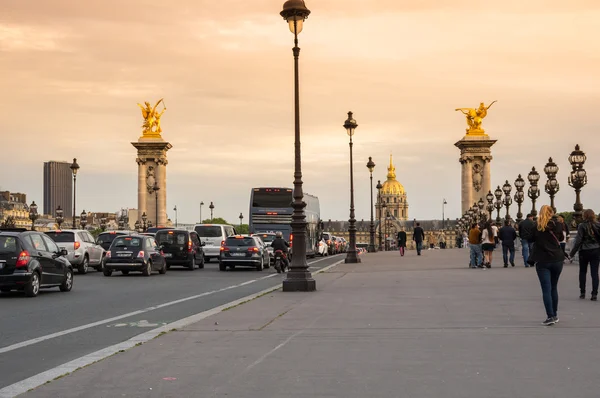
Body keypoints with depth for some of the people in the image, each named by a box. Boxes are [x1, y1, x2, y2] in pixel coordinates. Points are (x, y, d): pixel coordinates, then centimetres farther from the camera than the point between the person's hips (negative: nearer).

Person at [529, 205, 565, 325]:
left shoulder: (537, 226, -7)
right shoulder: (556, 224, -2)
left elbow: (530, 239, 5)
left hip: (542, 261, -2)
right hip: (557, 260, 3)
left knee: (546, 289, -3)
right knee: (554, 288, 17)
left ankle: (550, 316, -12)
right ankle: (555, 314, 23)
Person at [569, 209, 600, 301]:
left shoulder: (582, 226, -9)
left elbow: (578, 240, -9)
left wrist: (573, 252, -1)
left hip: (584, 251, -2)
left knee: (582, 272, 13)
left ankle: (582, 292, 14)